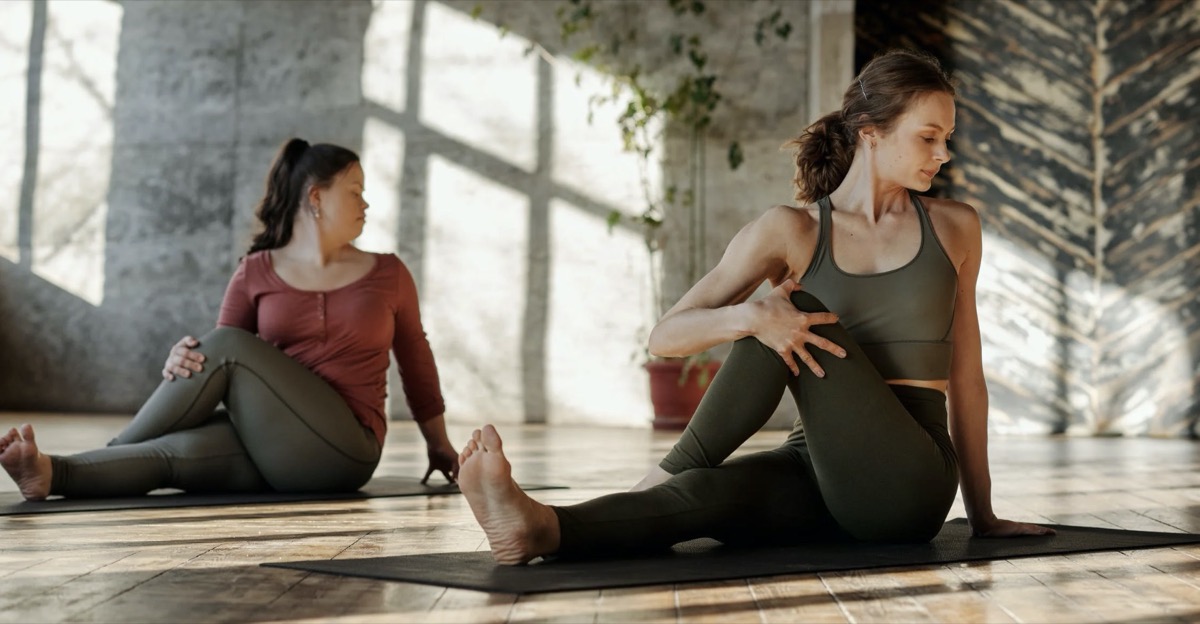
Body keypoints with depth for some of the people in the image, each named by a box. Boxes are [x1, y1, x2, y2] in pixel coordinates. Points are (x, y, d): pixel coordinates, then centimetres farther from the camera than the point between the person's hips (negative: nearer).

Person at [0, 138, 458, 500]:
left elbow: (416, 359, 19)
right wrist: (185, 362, -18)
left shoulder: (387, 275, 9)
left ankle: (114, 451, -17)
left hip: (343, 449, -2)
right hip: (269, 450, 2)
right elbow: (221, 371, 6)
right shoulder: (256, 274, 8)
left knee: (227, 345, -22)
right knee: (177, 450, -32)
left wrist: (440, 444, 27)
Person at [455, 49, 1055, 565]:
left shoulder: (955, 228, 7)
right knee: (711, 493, -36)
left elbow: (966, 375, 13)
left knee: (797, 311, -24)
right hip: (820, 473, 0)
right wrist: (749, 317, -26)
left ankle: (666, 478, -24)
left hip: (907, 483, 0)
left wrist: (982, 513, 17)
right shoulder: (791, 230, 2)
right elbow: (666, 336, -4)